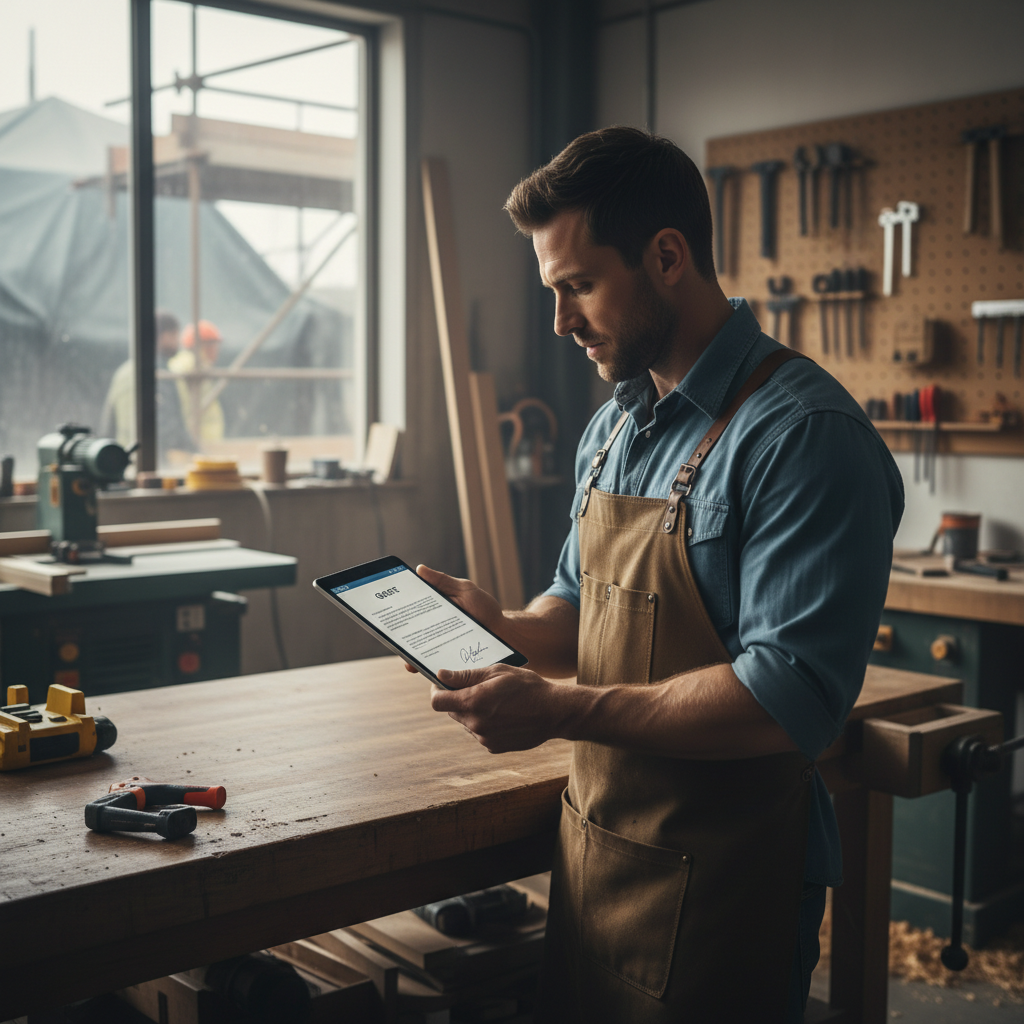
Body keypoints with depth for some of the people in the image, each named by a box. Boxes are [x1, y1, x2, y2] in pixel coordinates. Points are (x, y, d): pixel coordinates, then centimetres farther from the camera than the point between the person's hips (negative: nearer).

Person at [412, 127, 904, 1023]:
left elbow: (790, 698, -26)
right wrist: (505, 628, -3)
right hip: (590, 848, 8)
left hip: (715, 887, -8)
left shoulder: (806, 436, -20)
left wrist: (559, 711, -25)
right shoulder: (614, 427, 8)